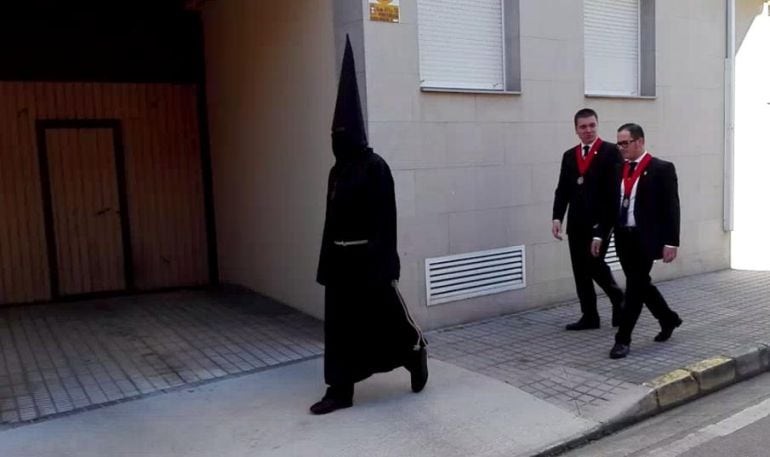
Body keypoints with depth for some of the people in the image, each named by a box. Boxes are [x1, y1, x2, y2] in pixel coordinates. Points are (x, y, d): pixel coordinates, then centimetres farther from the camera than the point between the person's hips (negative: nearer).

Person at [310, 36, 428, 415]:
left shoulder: (375, 167, -11)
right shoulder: (338, 170, 11)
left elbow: (386, 219, -15)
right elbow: (332, 218, 14)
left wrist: (384, 264, -19)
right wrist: (326, 261, 13)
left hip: (370, 257, -7)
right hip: (341, 258, 8)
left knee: (386, 314, 5)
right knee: (339, 322, 7)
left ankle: (416, 351, 34)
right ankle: (340, 389, 15)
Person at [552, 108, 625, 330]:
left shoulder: (610, 151, -1)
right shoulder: (569, 155, 13)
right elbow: (562, 189, 10)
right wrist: (557, 217, -1)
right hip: (576, 223, 5)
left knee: (594, 264, -7)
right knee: (580, 270, 6)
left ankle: (619, 300, 21)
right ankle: (589, 316, 16)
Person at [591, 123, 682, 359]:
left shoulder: (662, 169, -7)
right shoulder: (619, 170, 10)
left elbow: (671, 207, -9)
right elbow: (610, 205, 12)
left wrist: (671, 242, -14)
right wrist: (600, 235, 7)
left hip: (646, 239, -6)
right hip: (623, 238, 6)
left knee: (634, 287, -5)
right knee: (640, 285, 16)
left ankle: (623, 339, 4)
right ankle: (669, 319, 39)